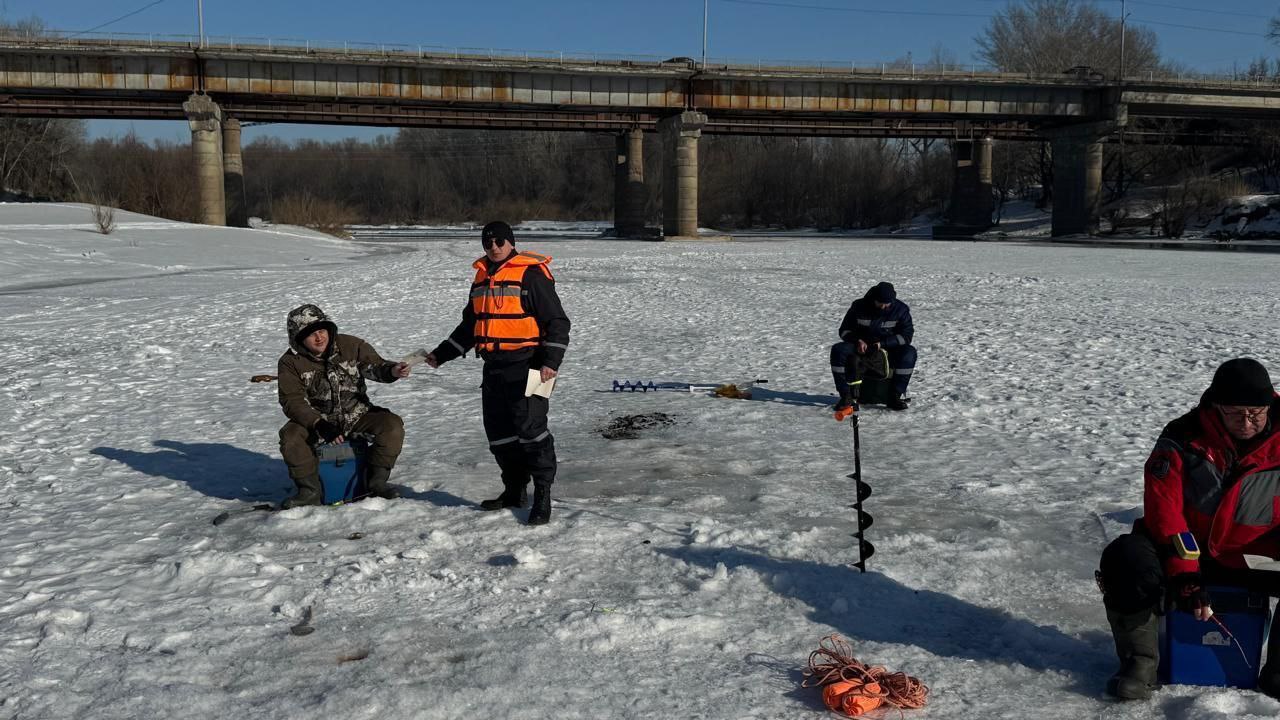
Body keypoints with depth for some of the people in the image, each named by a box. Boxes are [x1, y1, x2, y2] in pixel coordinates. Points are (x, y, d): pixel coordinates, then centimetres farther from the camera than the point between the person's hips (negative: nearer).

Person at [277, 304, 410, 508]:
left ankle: (376, 481, -9)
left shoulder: (351, 345, -6)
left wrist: (391, 370, -34)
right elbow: (292, 401, -13)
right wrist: (319, 425, -28)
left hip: (357, 415, 1)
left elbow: (374, 366, -8)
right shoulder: (290, 362, -9)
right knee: (290, 436, -29)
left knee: (392, 424, -24)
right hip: (316, 420, -1)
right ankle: (310, 490, -12)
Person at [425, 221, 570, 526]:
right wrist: (441, 354, 23)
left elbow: (556, 321, -9)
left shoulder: (531, 274, -8)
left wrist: (551, 361, -20)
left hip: (525, 367, -8)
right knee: (498, 432, 10)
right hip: (494, 367, 8)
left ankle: (542, 496, -3)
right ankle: (515, 490, 23)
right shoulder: (482, 277, 15)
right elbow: (469, 325, 26)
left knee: (530, 427, -11)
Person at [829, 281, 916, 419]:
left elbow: (906, 335, -10)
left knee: (909, 353, -30)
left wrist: (882, 344, -23)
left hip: (888, 350, 0)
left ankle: (896, 396, -24)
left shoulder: (901, 309, -6)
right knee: (838, 350, -27)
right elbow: (844, 330, 1)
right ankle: (846, 396, -26)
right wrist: (858, 340, -20)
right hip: (861, 348, 0)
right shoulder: (859, 306, -5)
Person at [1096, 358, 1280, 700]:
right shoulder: (1183, 439, -11)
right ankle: (1139, 661, -11)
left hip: (1252, 561, 1)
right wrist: (1185, 575, -24)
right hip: (1183, 548, -1)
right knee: (1124, 559, -29)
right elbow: (1164, 511, -15)